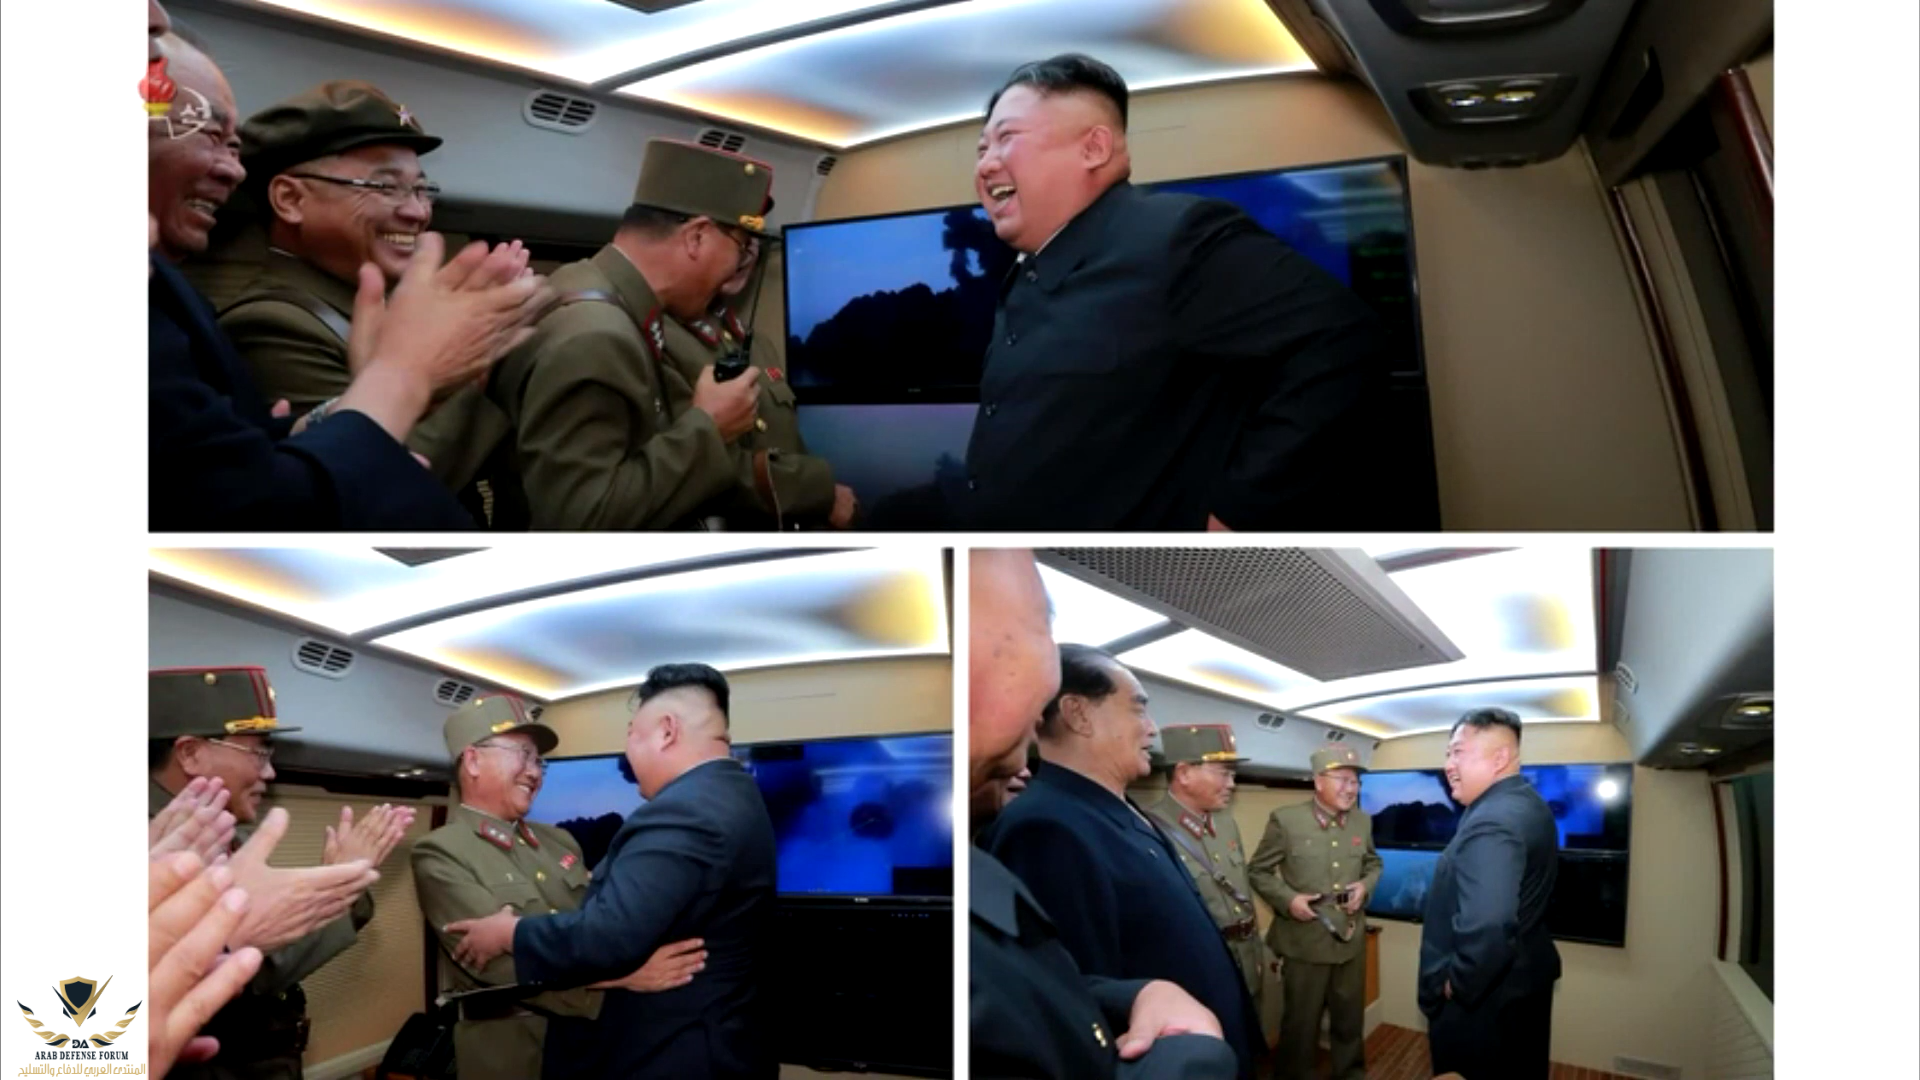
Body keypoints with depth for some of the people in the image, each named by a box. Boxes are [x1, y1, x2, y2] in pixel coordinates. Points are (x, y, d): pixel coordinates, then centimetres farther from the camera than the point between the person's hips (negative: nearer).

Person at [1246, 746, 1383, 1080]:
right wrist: (1288, 900, -19)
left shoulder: (1362, 821, 3)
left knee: (1350, 1020, 19)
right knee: (1300, 1023, 9)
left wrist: (1365, 885, -3)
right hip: (1304, 940, -4)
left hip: (1351, 939, 4)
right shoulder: (1285, 819, -12)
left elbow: (1374, 863, 18)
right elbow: (1258, 870, -5)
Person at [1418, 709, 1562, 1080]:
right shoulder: (1529, 803, 6)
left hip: (1485, 1000, -10)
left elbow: (1487, 929, -39)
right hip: (1526, 979, 10)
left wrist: (1458, 986, -23)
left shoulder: (1490, 822, -27)